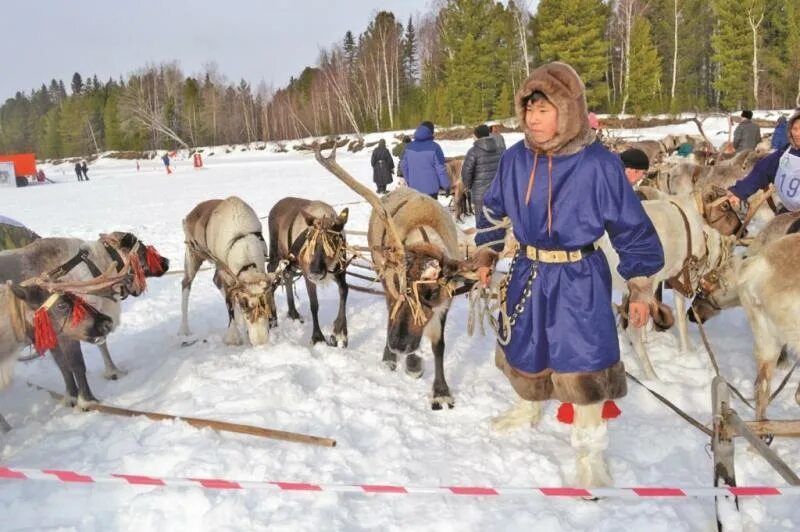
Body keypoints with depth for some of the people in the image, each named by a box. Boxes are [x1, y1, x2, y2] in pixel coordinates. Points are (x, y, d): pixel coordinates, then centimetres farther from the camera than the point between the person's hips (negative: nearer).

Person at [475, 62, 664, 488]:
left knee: (583, 365, -3)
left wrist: (641, 287, -7)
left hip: (580, 280, -4)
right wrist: (485, 255, 19)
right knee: (523, 351, 21)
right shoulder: (514, 160, -4)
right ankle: (528, 408, 53)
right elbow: (494, 210, 13)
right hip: (527, 274, 5)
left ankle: (591, 455, 18)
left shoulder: (597, 164, -16)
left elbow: (631, 226, -9)